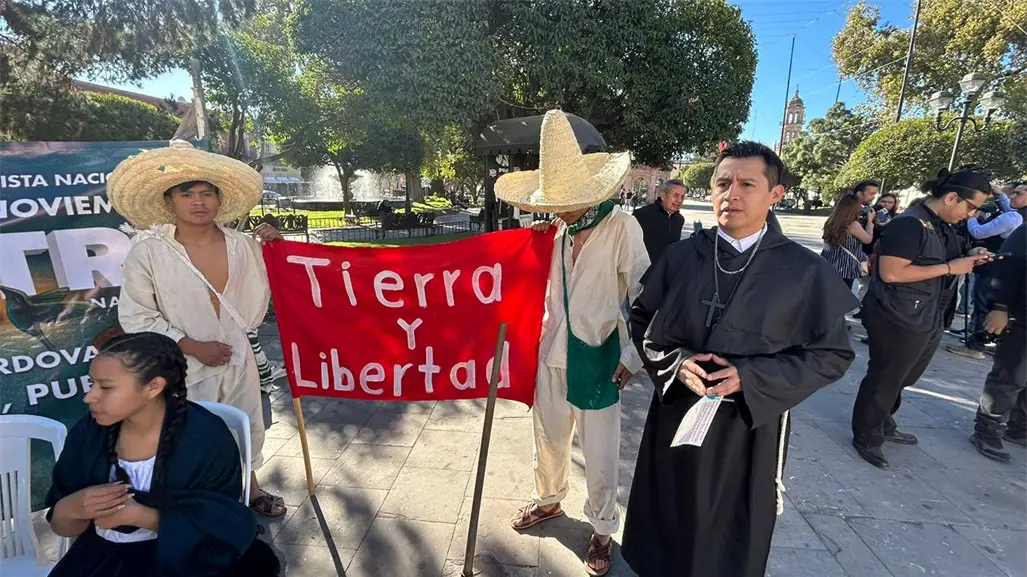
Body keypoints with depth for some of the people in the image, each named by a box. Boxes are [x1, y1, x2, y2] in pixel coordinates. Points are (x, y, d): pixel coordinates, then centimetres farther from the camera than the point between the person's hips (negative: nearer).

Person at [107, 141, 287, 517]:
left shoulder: (242, 245, -5)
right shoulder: (148, 250, -12)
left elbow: (253, 307, 1)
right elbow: (135, 316, -10)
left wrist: (265, 253, -6)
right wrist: (192, 346, -18)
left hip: (238, 360, 3)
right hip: (183, 368, -3)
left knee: (248, 431, 21)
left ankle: (249, 488, 47)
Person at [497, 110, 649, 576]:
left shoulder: (622, 227, -15)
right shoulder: (556, 228, 0)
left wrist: (633, 358, -9)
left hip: (597, 359, -4)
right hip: (550, 353, 5)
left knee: (600, 455, 12)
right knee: (548, 438, 22)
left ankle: (602, 529, 37)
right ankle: (547, 500, 49)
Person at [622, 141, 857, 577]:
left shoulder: (805, 271, -10)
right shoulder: (680, 256, -5)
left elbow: (832, 354, -6)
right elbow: (642, 319, 2)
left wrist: (749, 376, -20)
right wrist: (675, 360, -17)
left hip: (748, 424, -1)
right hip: (677, 413, 2)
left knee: (731, 540, 20)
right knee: (667, 523, 22)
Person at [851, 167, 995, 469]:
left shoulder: (943, 225, 10)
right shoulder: (910, 223, -19)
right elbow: (890, 273, -27)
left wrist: (968, 257, 5)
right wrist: (950, 268, -20)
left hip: (928, 321, 9)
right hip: (898, 322, -9)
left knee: (898, 379, 21)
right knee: (884, 380, 4)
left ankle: (883, 425, 38)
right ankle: (866, 437, 19)